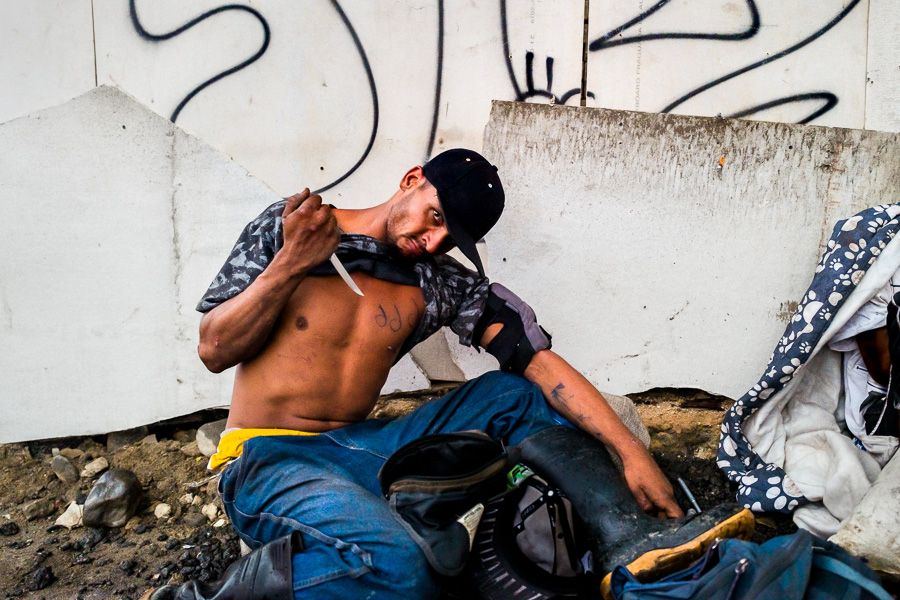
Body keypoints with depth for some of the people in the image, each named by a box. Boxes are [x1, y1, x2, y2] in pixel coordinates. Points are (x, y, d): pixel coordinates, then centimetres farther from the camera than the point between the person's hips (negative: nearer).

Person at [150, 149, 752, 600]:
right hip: (269, 459, -4)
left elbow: (537, 360, -6)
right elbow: (215, 351, -5)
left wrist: (632, 451, -13)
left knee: (517, 396, -8)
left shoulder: (442, 283, 3)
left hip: (360, 449, 5)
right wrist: (291, 264, -18)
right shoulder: (288, 228, -4)